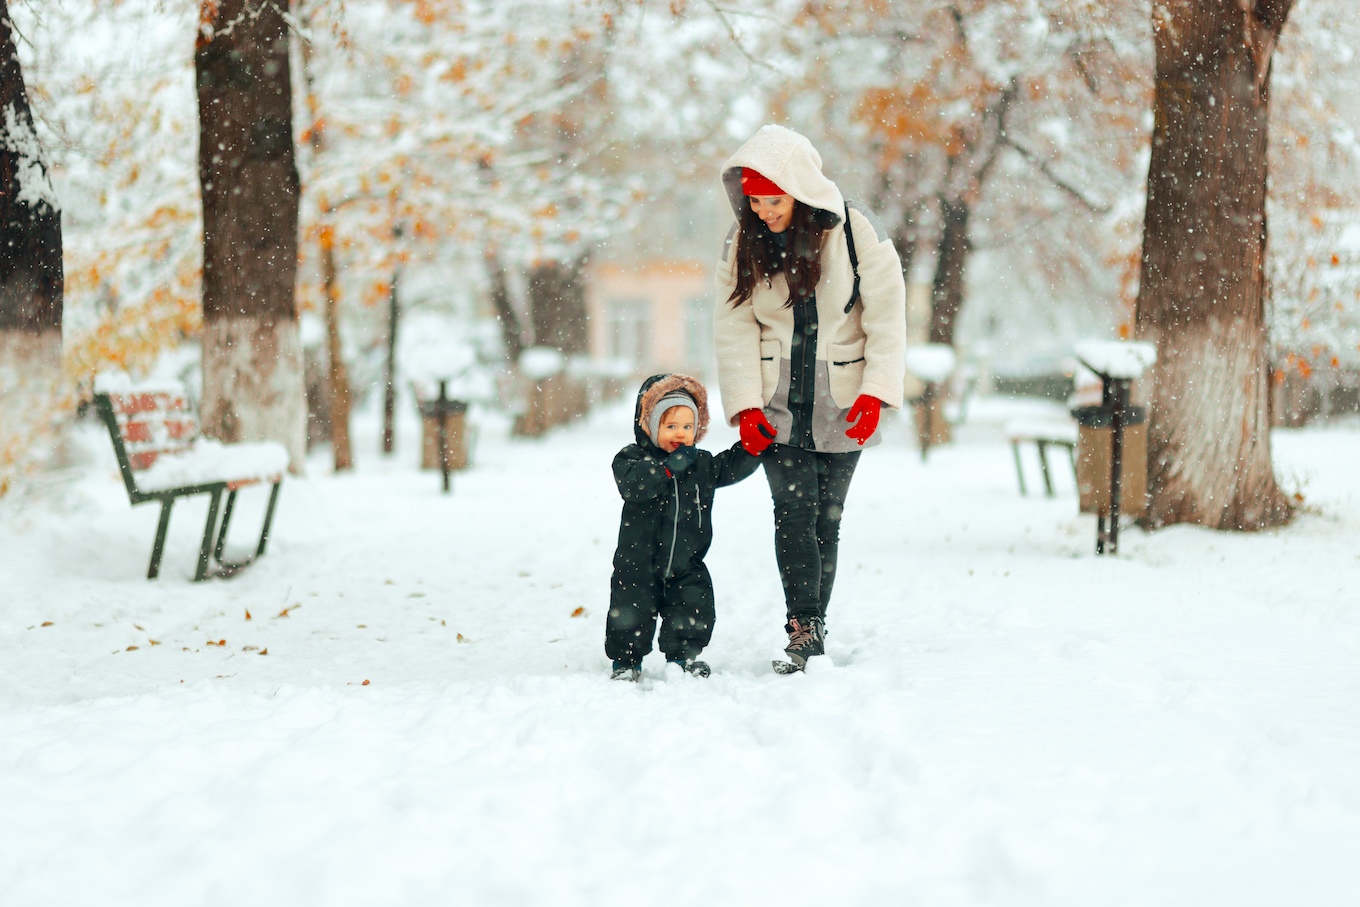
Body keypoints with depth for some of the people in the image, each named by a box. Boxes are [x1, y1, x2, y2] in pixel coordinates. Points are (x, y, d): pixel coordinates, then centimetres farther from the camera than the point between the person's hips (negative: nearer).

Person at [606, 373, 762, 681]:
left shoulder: (702, 463, 8)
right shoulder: (632, 458, -8)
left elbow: (732, 467, 7)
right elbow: (633, 485, -25)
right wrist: (668, 467, -30)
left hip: (686, 566, 3)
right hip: (639, 564, -3)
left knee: (694, 610, 1)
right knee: (631, 614, -2)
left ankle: (683, 655, 23)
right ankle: (626, 660, 19)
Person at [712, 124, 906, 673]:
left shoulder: (856, 231, -8)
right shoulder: (743, 242, -1)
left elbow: (886, 316, -6)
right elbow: (734, 326, 0)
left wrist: (876, 391, -15)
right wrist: (744, 404, -10)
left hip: (841, 406, -1)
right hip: (777, 405, 1)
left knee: (826, 520, 2)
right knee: (794, 513, -12)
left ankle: (813, 628, 12)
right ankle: (803, 631, -11)